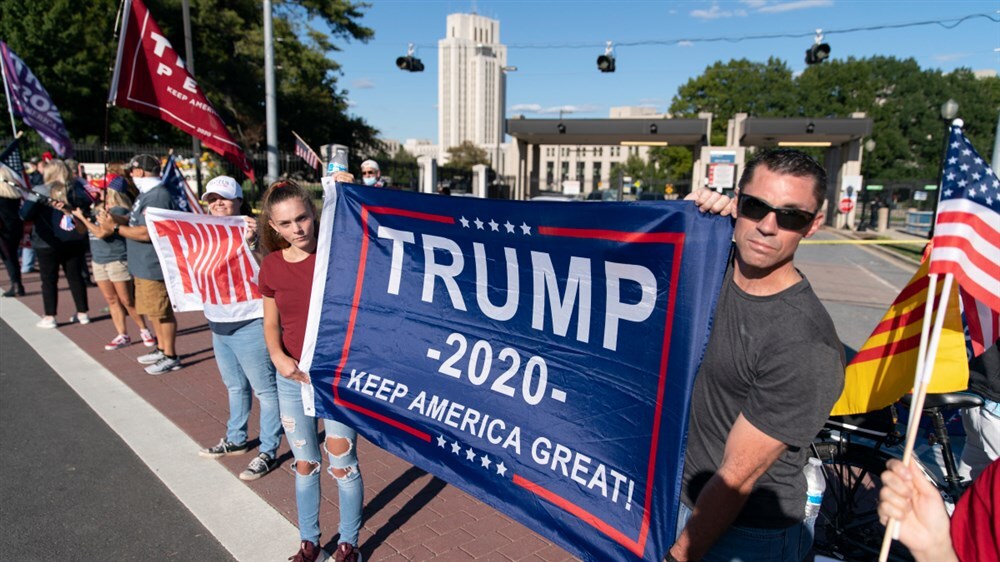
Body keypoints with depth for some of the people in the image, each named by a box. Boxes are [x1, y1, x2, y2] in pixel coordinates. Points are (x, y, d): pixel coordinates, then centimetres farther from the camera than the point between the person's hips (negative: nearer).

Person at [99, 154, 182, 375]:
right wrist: (113, 218, -1)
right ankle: (161, 349, 31)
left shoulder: (157, 197, -19)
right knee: (154, 311, 19)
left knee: (162, 312, -1)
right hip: (144, 266, 10)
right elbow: (137, 222, 13)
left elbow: (146, 232, -24)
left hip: (154, 266, -10)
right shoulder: (147, 194, 14)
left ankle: (170, 357, 9)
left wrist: (115, 227, -15)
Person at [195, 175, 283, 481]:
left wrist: (252, 242, -36)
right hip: (218, 323, 8)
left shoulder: (253, 230, -13)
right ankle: (235, 440, 39)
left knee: (264, 389, 2)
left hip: (250, 324, -8)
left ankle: (268, 451, 13)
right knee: (235, 386, 23)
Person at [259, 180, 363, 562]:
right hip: (293, 379, 4)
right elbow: (271, 323, 8)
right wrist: (277, 356, -10)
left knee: (342, 465, 6)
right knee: (305, 465, 17)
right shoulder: (271, 267, 0)